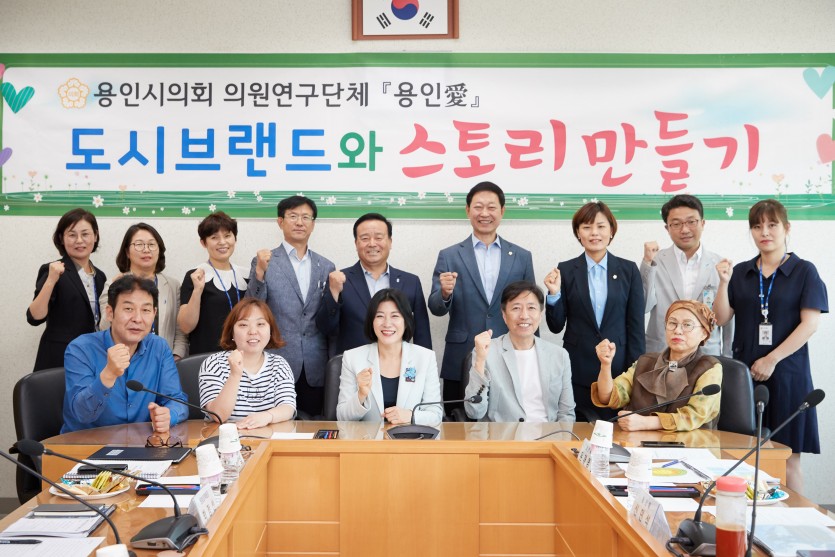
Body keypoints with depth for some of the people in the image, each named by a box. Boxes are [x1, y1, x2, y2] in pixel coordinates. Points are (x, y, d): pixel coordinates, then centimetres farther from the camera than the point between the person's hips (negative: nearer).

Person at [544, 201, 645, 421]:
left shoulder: (628, 270, 4)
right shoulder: (565, 270, 2)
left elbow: (636, 326, 4)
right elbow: (556, 326, 2)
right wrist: (554, 294, -13)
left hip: (618, 369, 0)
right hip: (578, 371, 0)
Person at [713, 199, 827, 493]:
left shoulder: (804, 271, 1)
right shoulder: (741, 273, 10)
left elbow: (810, 323, -7)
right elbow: (721, 318, 6)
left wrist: (772, 360, -12)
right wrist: (724, 282, -9)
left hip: (786, 373, -3)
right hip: (744, 372, 3)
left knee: (787, 459, 1)